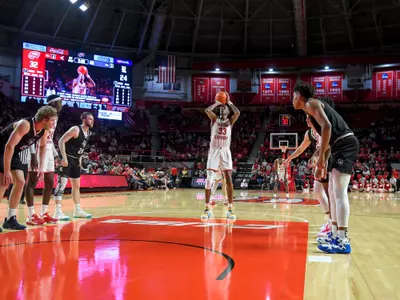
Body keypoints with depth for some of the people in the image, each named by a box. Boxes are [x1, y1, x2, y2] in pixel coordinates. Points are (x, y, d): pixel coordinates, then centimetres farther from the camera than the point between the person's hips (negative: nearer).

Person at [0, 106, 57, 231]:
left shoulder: (44, 130, -8)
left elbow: (43, 146, 11)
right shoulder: (25, 124, -32)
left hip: (13, 153, 8)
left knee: (20, 182, 1)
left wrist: (41, 167, 4)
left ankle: (10, 219, 9)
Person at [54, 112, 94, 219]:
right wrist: (64, 157, -26)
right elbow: (61, 141, -20)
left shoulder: (88, 132, 9)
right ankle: (58, 211, -11)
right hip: (67, 159, -9)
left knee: (77, 185, 12)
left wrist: (80, 159, 16)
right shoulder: (76, 129, -17)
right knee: (62, 183, -11)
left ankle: (78, 210, 20)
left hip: (76, 160, 9)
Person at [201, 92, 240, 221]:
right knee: (209, 180, -7)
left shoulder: (230, 121, 10)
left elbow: (237, 112, -9)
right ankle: (207, 209, 1)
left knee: (228, 179, -7)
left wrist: (229, 102, 5)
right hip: (214, 151, -1)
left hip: (225, 152, 1)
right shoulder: (214, 119, 7)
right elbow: (207, 110, -12)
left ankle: (230, 209, -1)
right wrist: (217, 103, 2)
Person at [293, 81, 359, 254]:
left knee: (339, 192, -14)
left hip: (345, 144, -10)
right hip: (341, 146, 10)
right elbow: (325, 135, 28)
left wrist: (321, 157, -20)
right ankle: (335, 234, 22)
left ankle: (343, 242, -15)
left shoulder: (311, 103, -5)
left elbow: (327, 126, -21)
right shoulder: (312, 109, 24)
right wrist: (321, 164, 27)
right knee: (333, 192, 14)